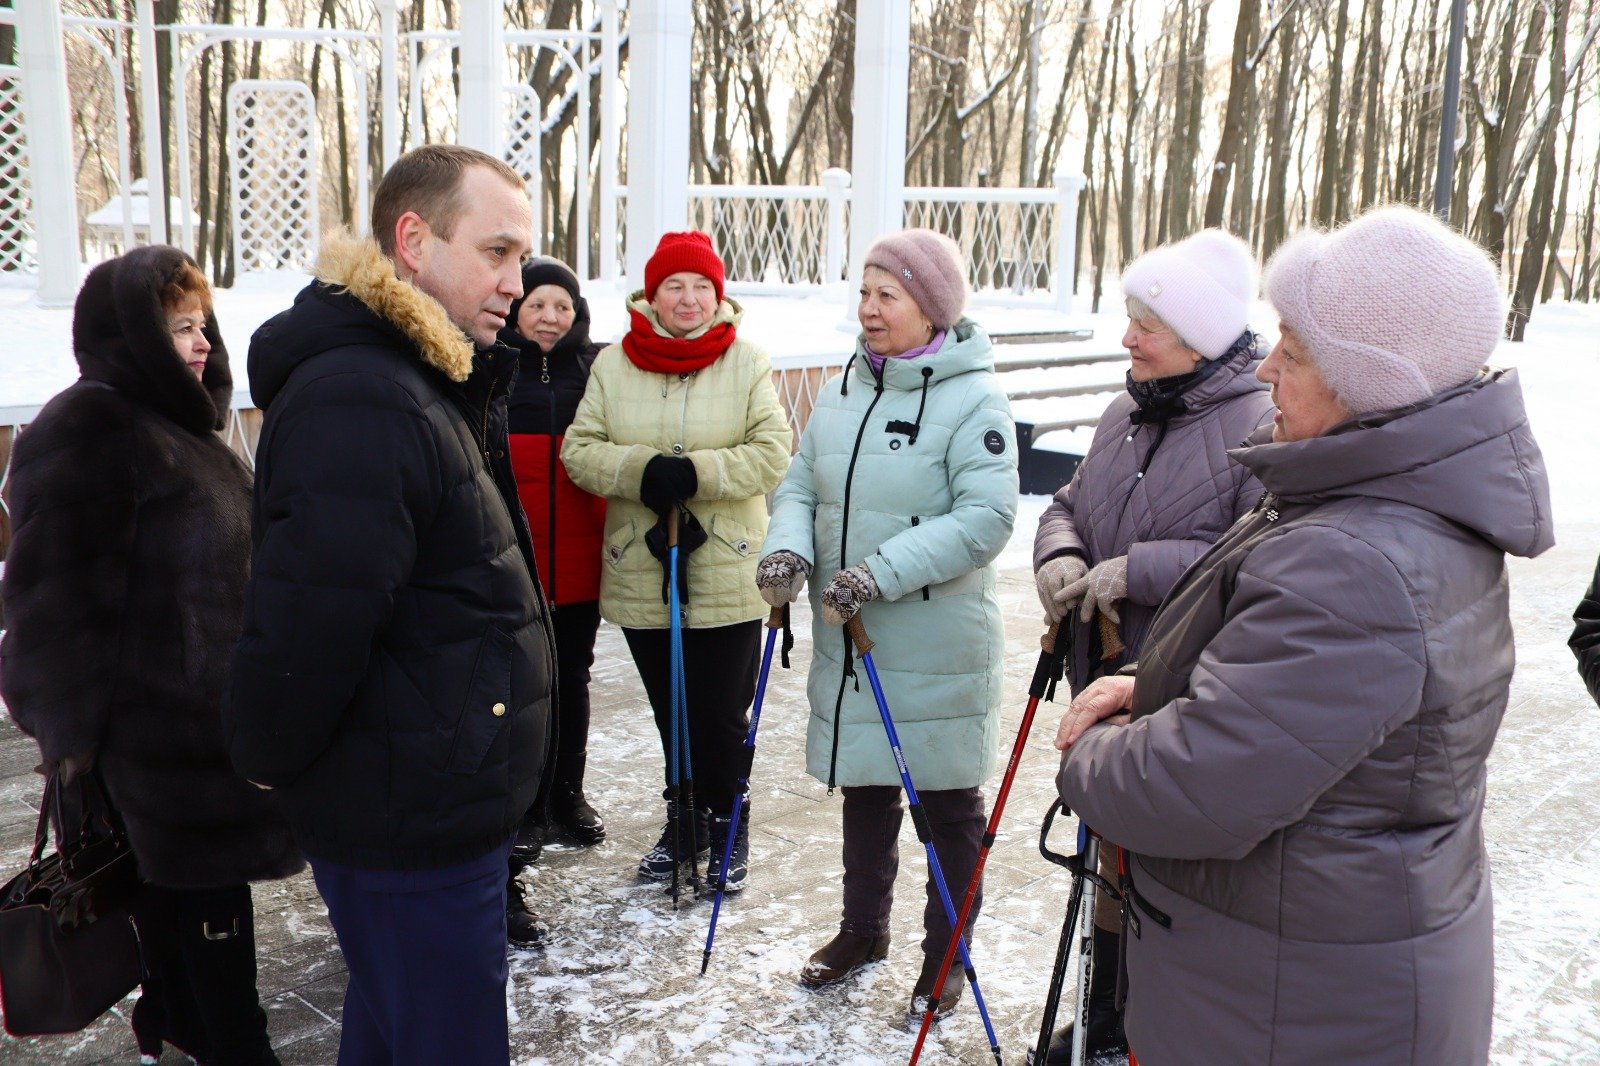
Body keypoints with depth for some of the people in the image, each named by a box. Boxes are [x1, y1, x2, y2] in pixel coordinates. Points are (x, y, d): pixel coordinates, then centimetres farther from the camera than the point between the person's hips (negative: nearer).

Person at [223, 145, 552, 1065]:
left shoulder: (431, 384, 12)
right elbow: (310, 622, -27)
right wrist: (270, 763, -14)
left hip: (436, 805, 10)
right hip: (413, 820, -10)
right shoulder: (359, 402, -24)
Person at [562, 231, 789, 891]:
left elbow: (772, 453, -8)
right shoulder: (613, 365, 5)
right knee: (671, 713, 14)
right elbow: (579, 450, -1)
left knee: (721, 718, 1)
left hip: (727, 578, -2)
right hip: (641, 574, 2)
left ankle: (726, 826, 24)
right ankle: (686, 821, 34)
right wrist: (642, 470, -19)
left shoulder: (747, 364, 0)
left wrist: (695, 471, -21)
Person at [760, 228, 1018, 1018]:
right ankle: (863, 929, 40)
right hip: (847, 638, 6)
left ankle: (946, 954, 27)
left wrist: (881, 572, -27)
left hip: (938, 647, -6)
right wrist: (788, 547, -11)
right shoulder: (841, 392, 7)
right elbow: (800, 485, 10)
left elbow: (986, 518, -22)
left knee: (949, 804, 10)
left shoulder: (972, 399, -14)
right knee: (863, 790, 20)